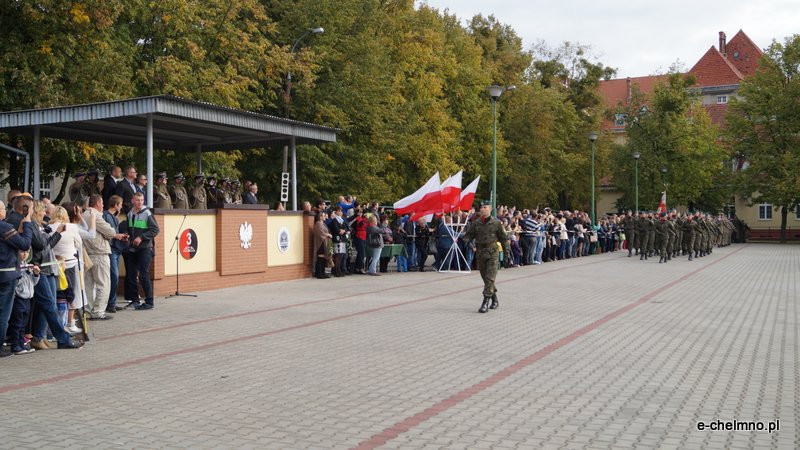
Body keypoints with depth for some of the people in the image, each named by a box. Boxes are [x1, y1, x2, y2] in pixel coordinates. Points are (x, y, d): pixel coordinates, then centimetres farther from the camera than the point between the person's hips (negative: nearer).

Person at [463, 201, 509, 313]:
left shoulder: (496, 223, -1)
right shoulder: (475, 223, 6)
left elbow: (503, 237, 5)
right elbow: (469, 235, 9)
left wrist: (506, 250, 4)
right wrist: (464, 241, -12)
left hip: (492, 253, -4)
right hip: (480, 252, 4)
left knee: (490, 278, -11)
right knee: (485, 278, 11)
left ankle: (486, 302, -12)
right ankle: (495, 301, 27)